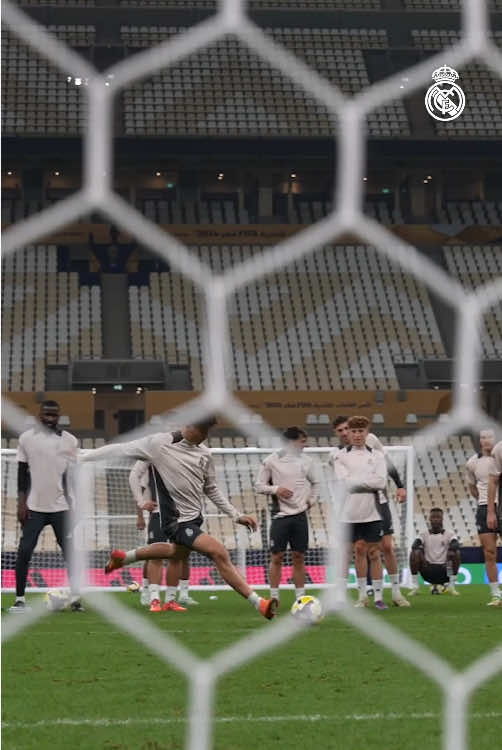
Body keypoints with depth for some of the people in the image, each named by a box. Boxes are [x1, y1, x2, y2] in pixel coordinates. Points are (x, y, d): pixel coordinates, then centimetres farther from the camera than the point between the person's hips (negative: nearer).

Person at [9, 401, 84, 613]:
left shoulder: (69, 441, 3)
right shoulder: (27, 438, 2)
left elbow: (71, 476, 5)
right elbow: (22, 472, 5)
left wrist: (74, 506, 0)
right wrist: (21, 502, -1)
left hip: (61, 507, 0)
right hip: (34, 507, 0)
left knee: (70, 552, -1)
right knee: (24, 552, -5)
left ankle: (75, 598, 7)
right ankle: (20, 599, 2)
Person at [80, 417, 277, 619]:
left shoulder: (204, 454, 3)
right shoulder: (159, 443, -13)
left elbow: (211, 489, 15)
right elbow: (121, 449, -6)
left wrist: (236, 515, 12)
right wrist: (82, 457, -3)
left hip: (194, 518, 8)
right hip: (178, 521, -8)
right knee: (220, 553, -21)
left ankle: (122, 557, 53)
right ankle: (259, 604, -19)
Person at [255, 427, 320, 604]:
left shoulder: (306, 461, 7)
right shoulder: (272, 461, -3)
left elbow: (315, 482, 22)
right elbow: (259, 486, 0)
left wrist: (312, 499, 9)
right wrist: (275, 489, -15)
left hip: (300, 515, 3)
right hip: (280, 515, -3)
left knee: (299, 557, 5)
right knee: (277, 557, -2)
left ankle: (300, 597, 10)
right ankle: (274, 599, 4)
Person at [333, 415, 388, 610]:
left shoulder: (376, 455, 4)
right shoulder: (340, 456, 3)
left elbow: (381, 482, -7)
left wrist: (356, 481, -10)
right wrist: (367, 482, -10)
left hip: (372, 512, 0)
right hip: (351, 512, 0)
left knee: (374, 553, -1)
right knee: (359, 552, 8)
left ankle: (378, 596, 2)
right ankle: (362, 596, 15)